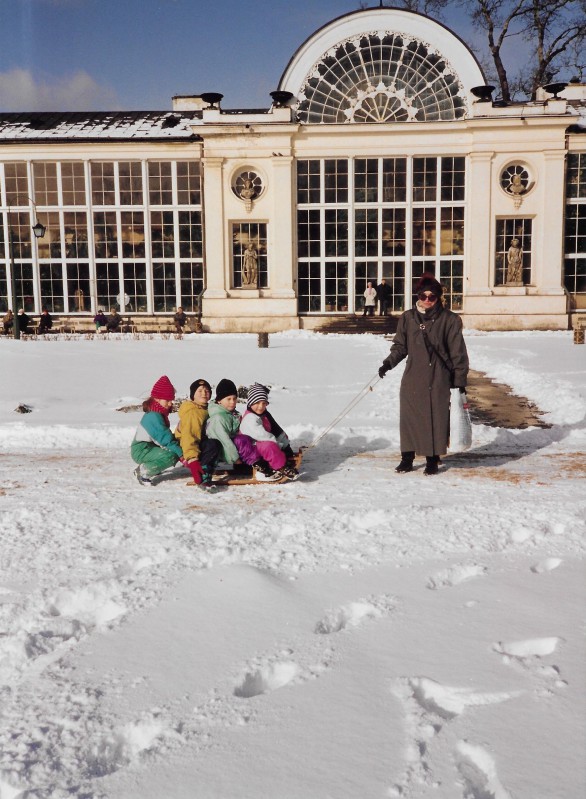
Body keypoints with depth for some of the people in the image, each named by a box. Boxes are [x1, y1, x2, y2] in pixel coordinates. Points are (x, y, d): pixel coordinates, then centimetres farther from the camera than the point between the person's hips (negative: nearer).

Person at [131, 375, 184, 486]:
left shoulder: (160, 414, 13)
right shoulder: (154, 416, -20)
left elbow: (167, 435, 11)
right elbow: (165, 437, -24)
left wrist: (177, 447, -3)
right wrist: (180, 453, -23)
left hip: (151, 447, 10)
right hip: (141, 450, -10)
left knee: (175, 452, 8)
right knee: (171, 456, -28)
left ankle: (147, 467, 10)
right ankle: (143, 471, -15)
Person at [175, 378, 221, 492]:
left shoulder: (204, 409, 12)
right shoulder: (191, 412, -19)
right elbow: (188, 436, -30)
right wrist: (192, 459, -39)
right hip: (185, 449, -10)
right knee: (213, 444, -32)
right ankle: (203, 478, -36)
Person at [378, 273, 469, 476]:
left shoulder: (449, 320, -3)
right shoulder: (407, 318, 6)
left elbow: (458, 353, 0)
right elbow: (400, 346, 13)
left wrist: (459, 381, -1)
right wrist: (388, 363, -4)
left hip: (438, 380, -2)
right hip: (412, 379, 3)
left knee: (436, 419, 2)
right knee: (409, 418, 5)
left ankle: (432, 460, 15)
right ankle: (407, 458, 16)